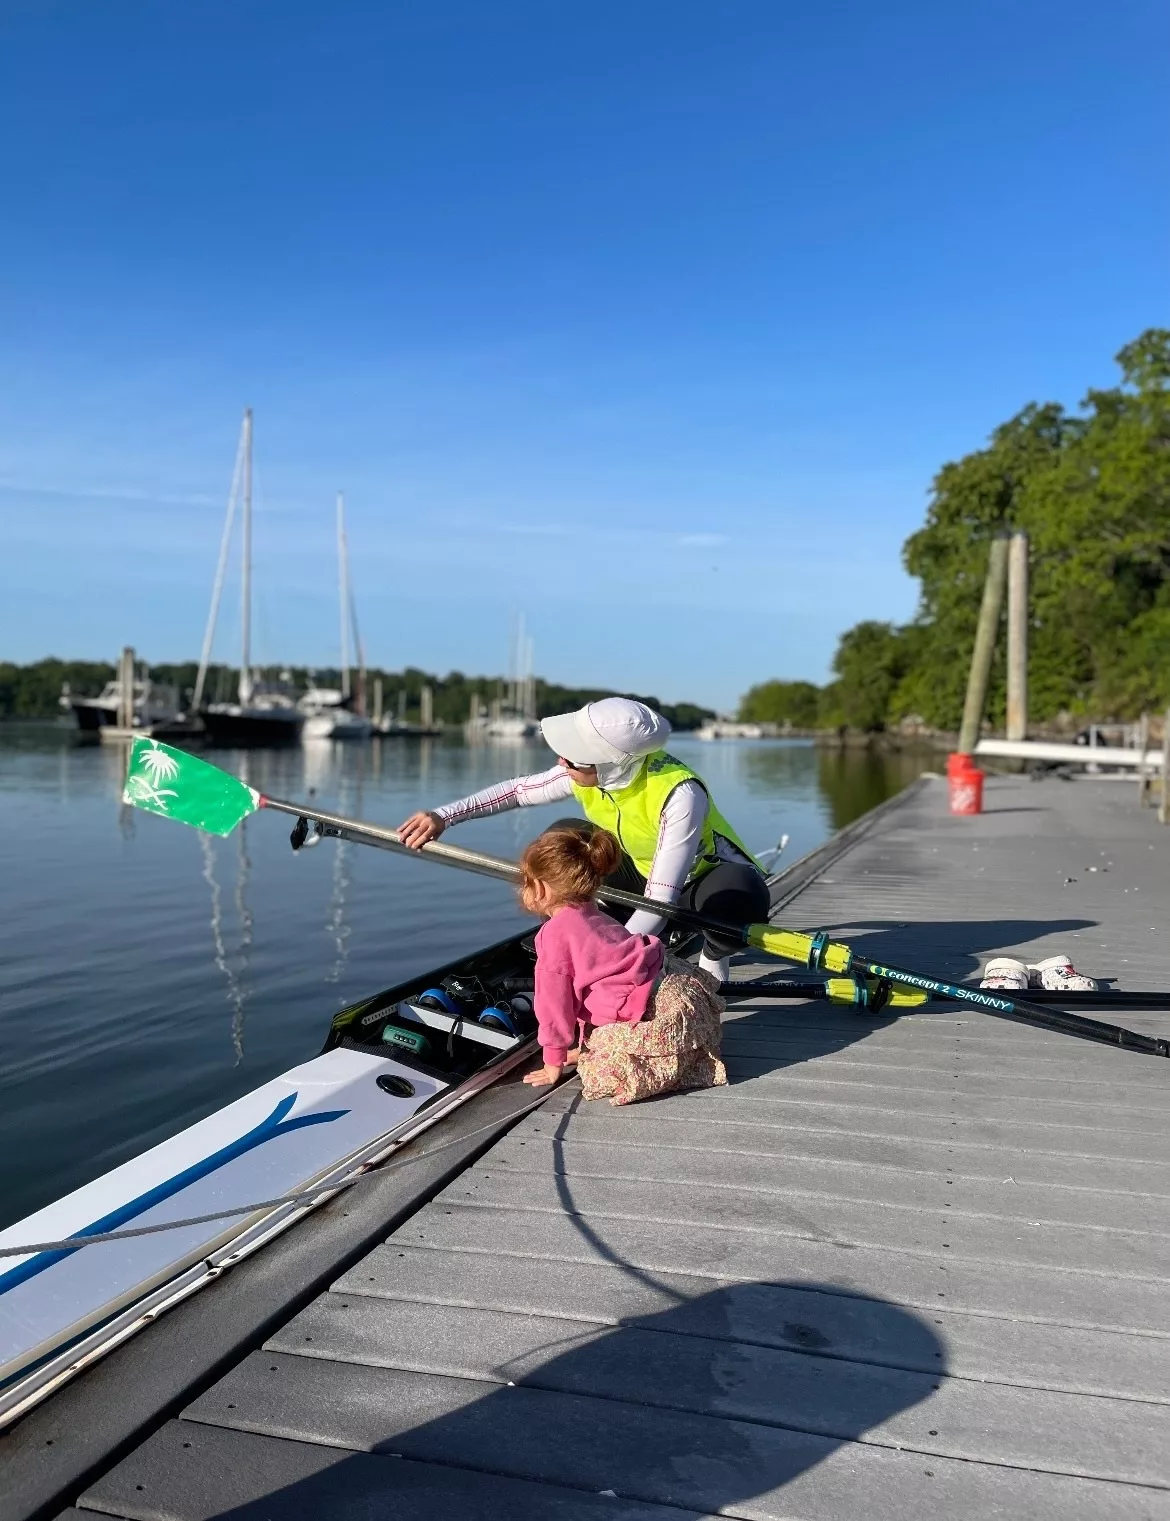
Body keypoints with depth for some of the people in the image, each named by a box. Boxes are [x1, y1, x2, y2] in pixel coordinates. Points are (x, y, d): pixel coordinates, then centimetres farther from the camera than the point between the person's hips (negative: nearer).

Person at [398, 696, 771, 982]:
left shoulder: (678, 794, -38)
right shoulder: (589, 772, -20)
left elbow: (659, 902, -41)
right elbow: (517, 789, -4)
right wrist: (444, 816, -16)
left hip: (708, 879, -6)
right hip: (644, 872, 7)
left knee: (740, 899, -41)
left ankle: (712, 957, -4)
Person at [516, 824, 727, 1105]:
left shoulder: (554, 933, -7)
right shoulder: (594, 918, 21)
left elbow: (554, 1002, -4)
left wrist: (553, 1063, 7)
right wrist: (584, 1045, 36)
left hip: (655, 1014, -10)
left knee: (603, 1077, -14)